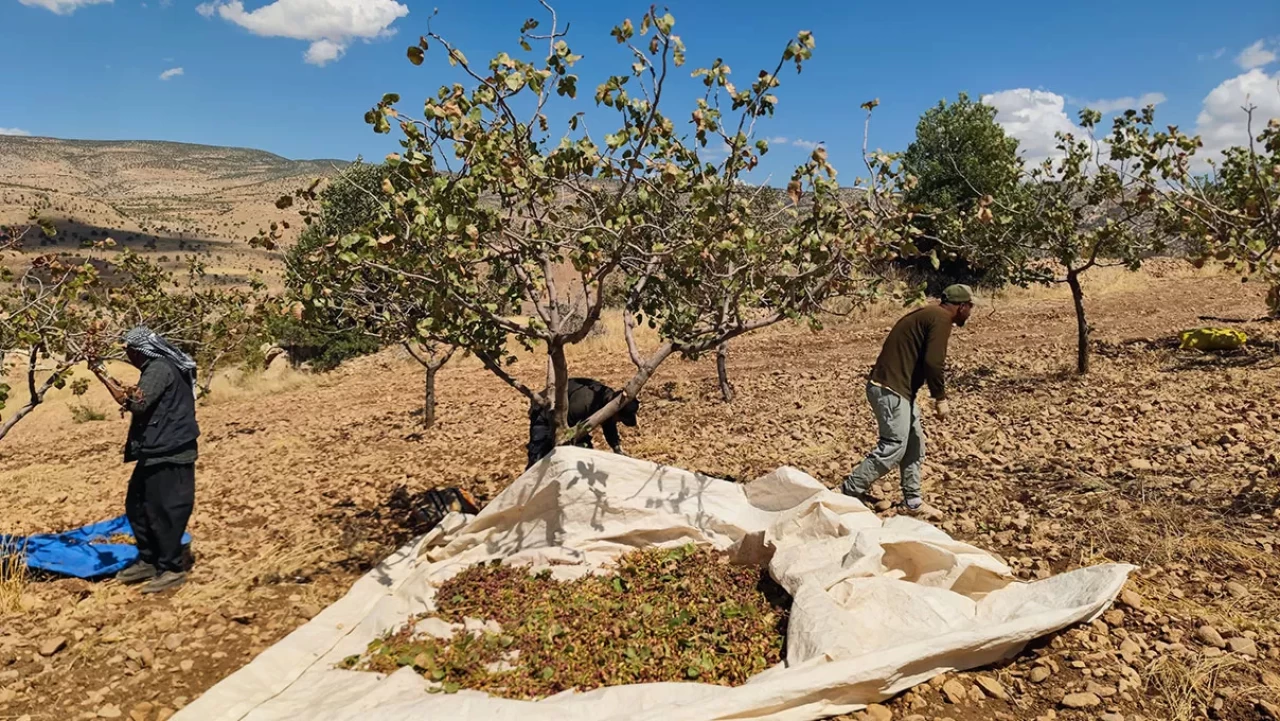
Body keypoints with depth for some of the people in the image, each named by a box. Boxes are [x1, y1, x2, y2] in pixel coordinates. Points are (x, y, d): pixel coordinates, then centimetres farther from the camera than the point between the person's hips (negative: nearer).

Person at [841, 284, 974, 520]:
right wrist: (941, 397, -10)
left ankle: (913, 501, 22)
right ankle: (849, 492, -6)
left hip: (895, 388, 11)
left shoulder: (928, 315, 21)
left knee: (914, 444, 15)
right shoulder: (941, 319, -9)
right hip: (890, 389, -11)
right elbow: (933, 361, -20)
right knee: (893, 447, -9)